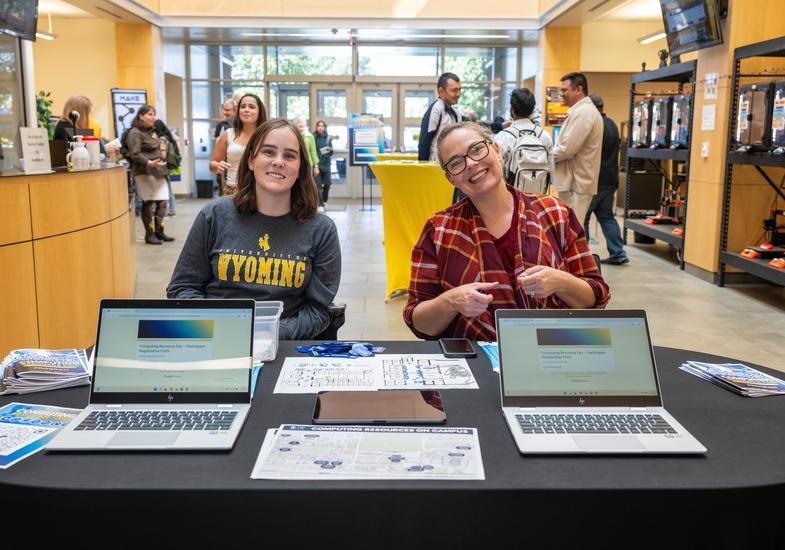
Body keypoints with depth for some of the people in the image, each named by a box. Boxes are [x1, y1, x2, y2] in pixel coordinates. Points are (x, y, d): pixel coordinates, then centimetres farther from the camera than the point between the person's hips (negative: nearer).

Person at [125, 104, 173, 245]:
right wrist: (149, 163, -28)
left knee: (163, 201, 4)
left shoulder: (154, 131, 17)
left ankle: (159, 231, 15)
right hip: (144, 172, -8)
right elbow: (135, 155, -17)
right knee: (147, 203, -1)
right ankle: (149, 234, 7)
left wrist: (164, 152, 12)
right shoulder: (135, 133, -8)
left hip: (159, 171, 8)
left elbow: (162, 147, 33)